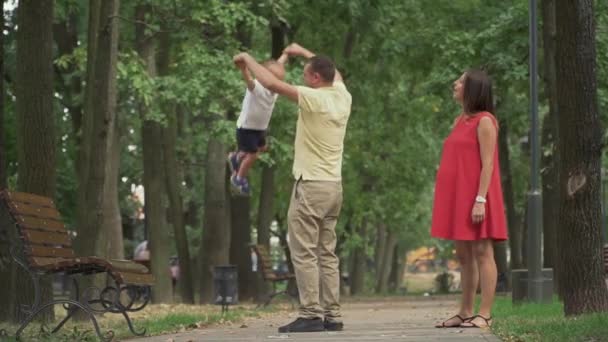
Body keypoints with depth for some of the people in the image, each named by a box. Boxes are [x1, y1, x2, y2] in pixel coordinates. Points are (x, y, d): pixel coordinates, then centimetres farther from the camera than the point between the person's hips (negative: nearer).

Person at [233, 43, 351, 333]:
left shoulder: (314, 99, -14)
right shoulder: (342, 96, 8)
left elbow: (272, 83, -14)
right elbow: (334, 73, 30)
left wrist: (248, 59, 1)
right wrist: (304, 53, 36)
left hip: (311, 186, -8)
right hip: (334, 186, 8)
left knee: (304, 252, -6)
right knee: (327, 253, 11)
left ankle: (311, 314, -9)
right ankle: (332, 315, 9)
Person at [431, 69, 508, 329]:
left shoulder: (484, 121, -8)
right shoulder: (460, 121, 17)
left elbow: (488, 164, -14)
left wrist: (480, 200, -21)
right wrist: (446, 201, 16)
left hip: (475, 199, -9)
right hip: (458, 199, 9)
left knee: (482, 253, -8)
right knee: (464, 255, 9)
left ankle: (485, 315, -9)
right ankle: (465, 313, 12)